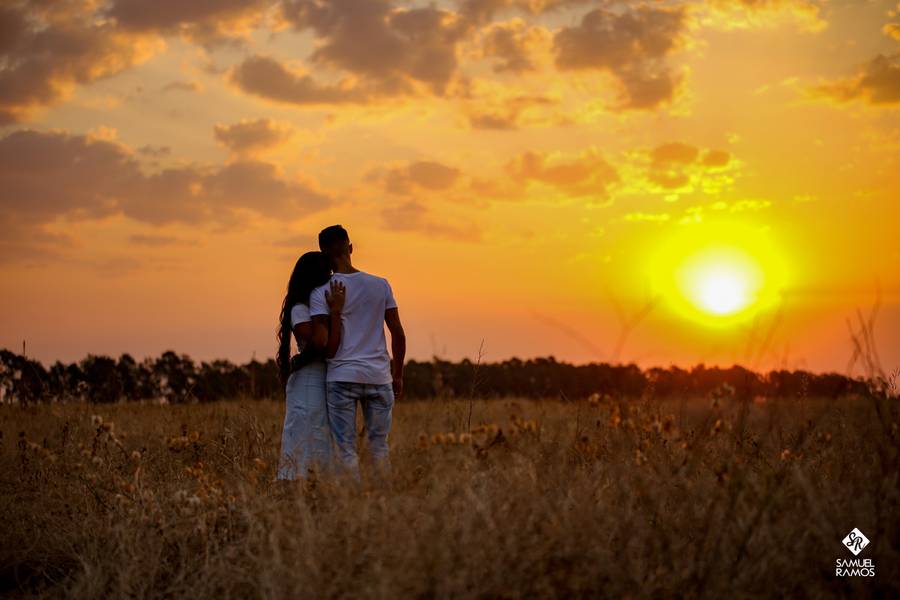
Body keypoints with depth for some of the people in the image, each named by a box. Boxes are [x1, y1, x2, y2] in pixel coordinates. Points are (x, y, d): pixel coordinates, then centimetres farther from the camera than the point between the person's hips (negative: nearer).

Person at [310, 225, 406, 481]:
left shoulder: (321, 293, -5)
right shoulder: (380, 285, 5)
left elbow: (321, 344, -12)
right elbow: (398, 335, 6)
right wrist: (397, 375, 15)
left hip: (341, 378, -3)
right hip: (378, 377, 3)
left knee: (346, 448, 3)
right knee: (379, 446, 12)